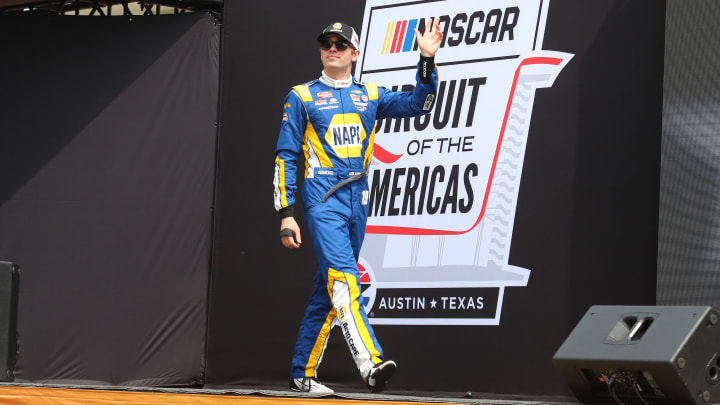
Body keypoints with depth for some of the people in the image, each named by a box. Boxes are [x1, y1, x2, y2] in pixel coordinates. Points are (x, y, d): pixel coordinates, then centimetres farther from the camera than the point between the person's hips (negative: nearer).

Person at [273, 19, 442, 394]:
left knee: (328, 288, 9)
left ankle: (303, 371, 17)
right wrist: (286, 214, -7)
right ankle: (369, 363, -35)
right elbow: (285, 157, 2)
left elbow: (418, 103, 7)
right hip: (322, 201, -5)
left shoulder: (371, 95, 17)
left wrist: (427, 60, -8)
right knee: (343, 279, -20)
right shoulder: (301, 97, 6)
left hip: (357, 203, 5)